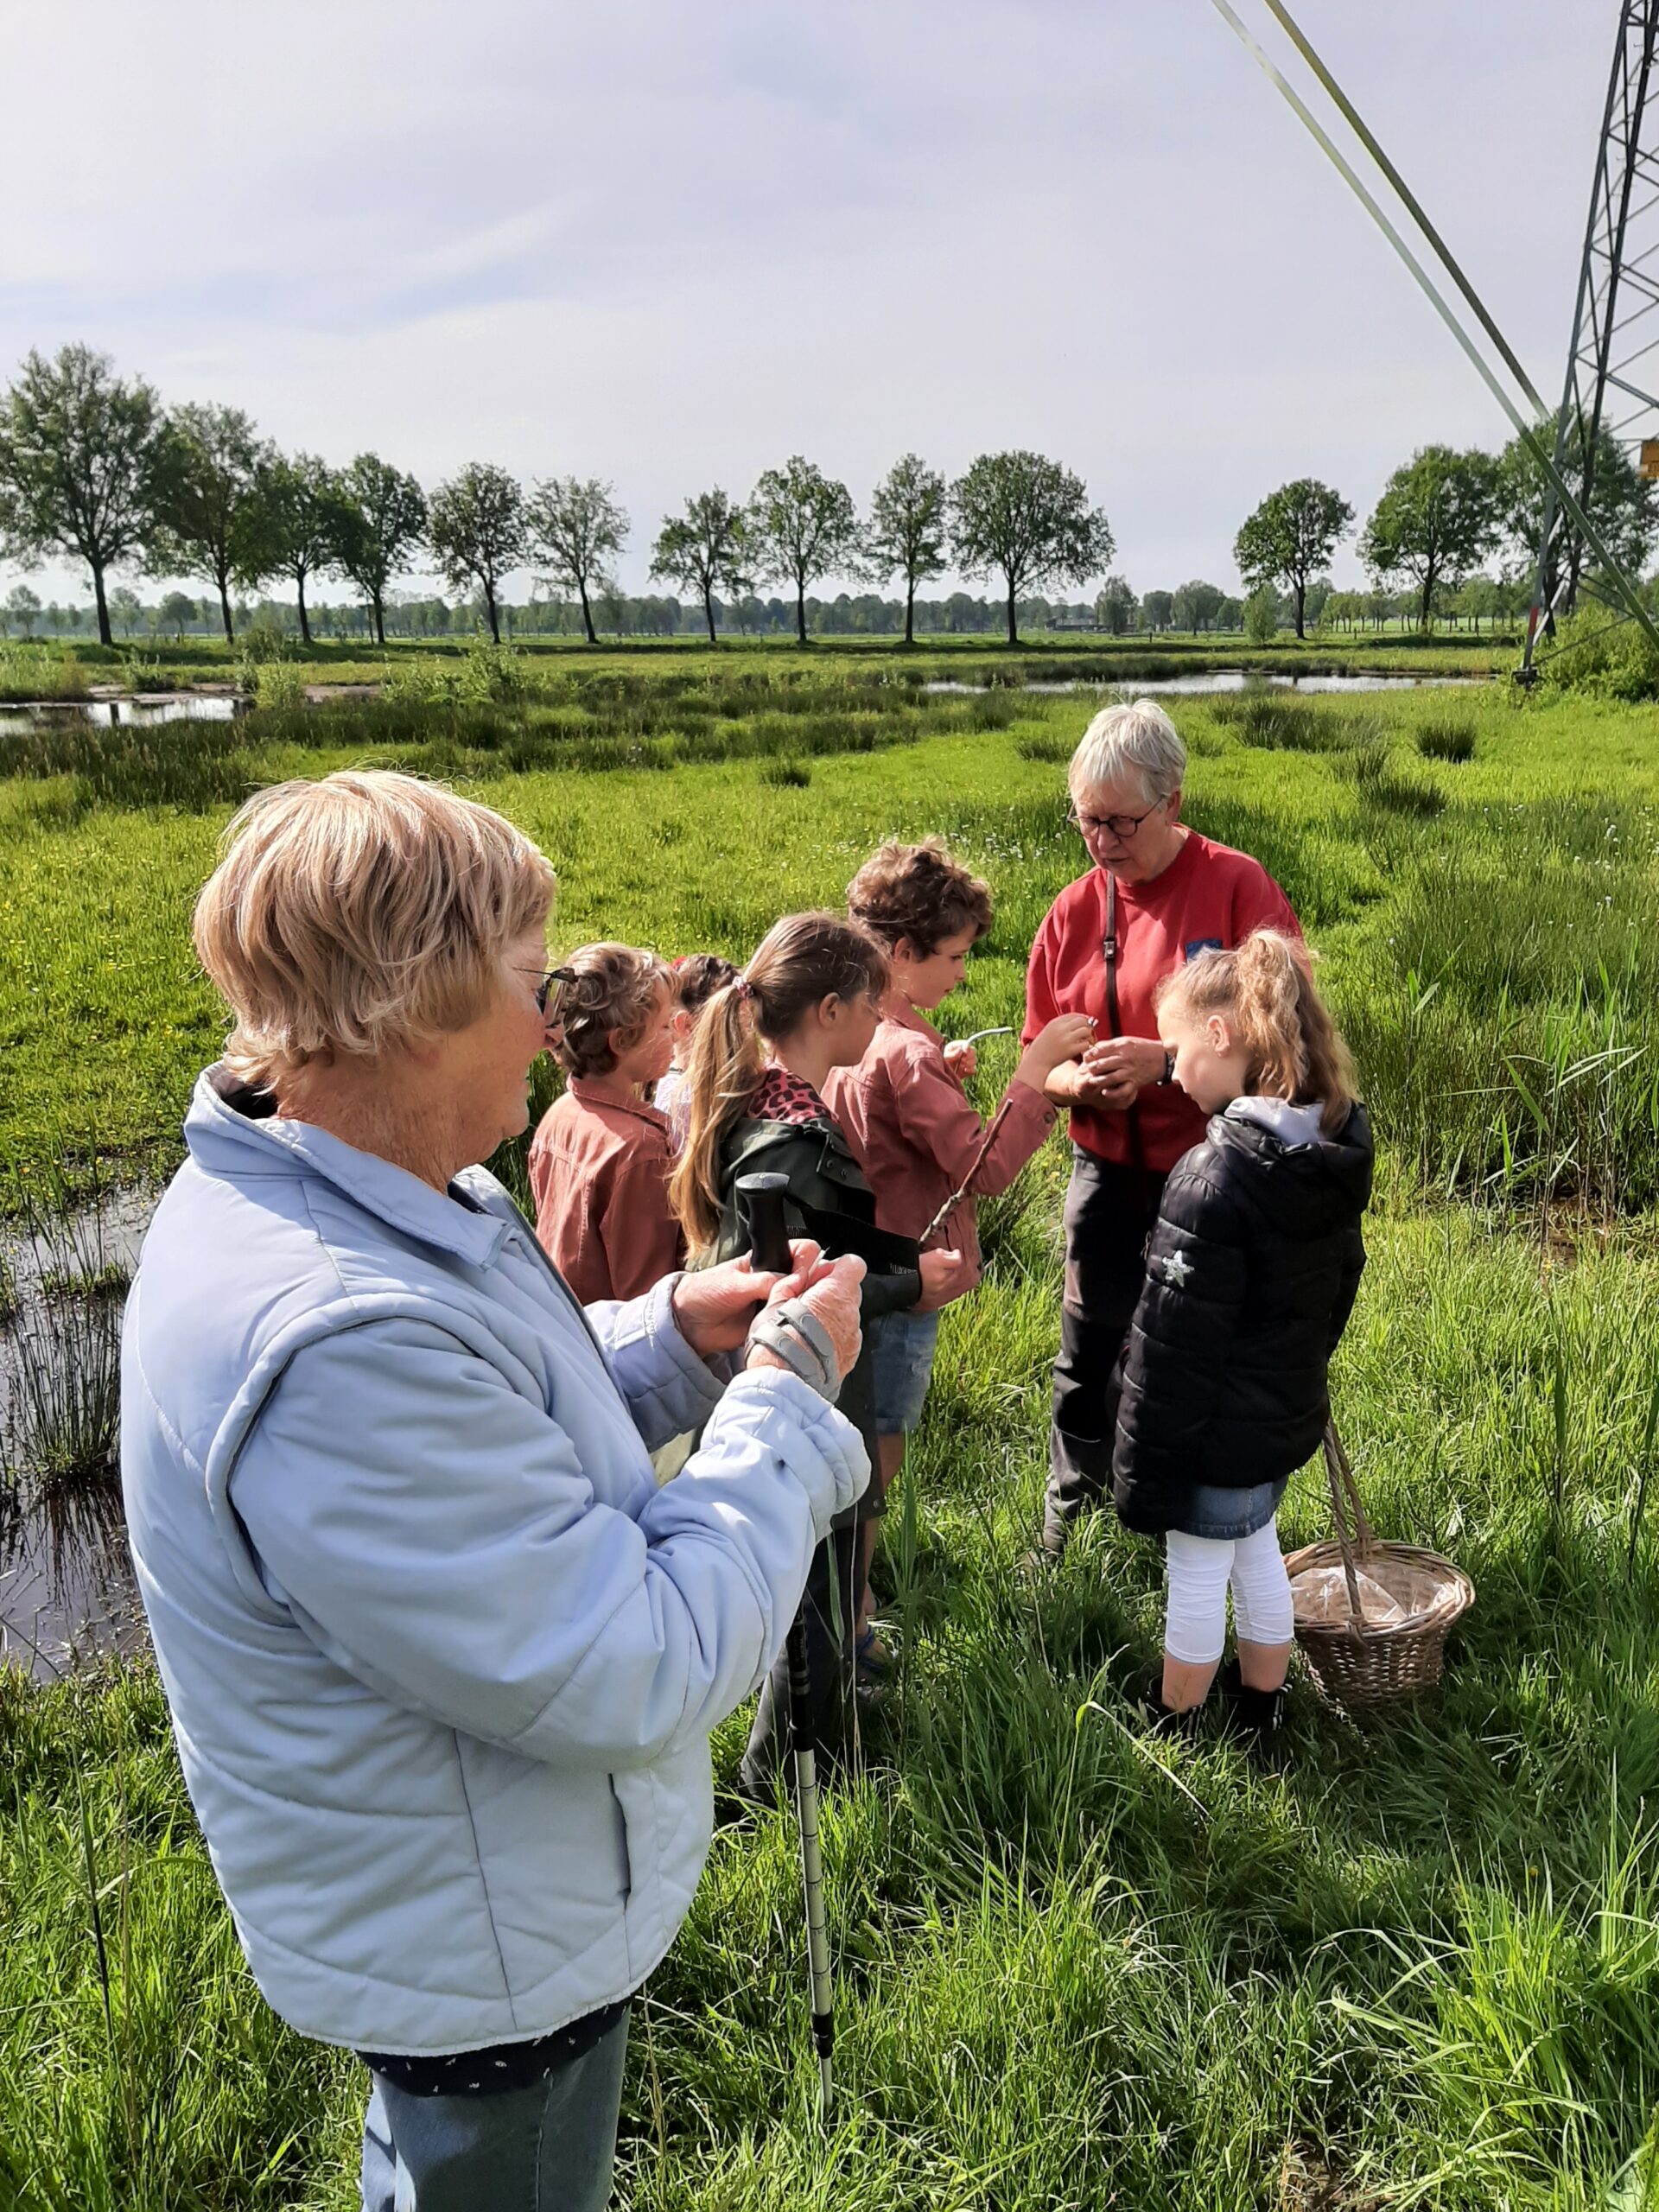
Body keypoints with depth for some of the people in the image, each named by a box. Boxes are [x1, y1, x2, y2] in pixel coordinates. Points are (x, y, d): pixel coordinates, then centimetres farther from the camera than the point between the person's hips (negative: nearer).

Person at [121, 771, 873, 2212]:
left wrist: (668, 1339, -9)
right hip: (489, 1960, -8)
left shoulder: (332, 1200, -6)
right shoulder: (337, 1340, -40)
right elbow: (640, 1672, -35)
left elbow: (478, 1440, 8)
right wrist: (786, 1394, -23)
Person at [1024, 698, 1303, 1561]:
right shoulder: (1074, 911, 2)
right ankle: (1067, 1535, 32)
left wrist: (1167, 1059, -25)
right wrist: (1077, 1080, -16)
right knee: (1087, 1361, 11)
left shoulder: (1239, 886, -9)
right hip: (1111, 1172, 3)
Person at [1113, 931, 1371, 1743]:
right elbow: (1339, 1279, 11)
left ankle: (1173, 1724, 33)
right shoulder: (1337, 1150, -3)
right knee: (1257, 1550, 25)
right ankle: (1259, 1708, 43)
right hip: (1291, 1411, 8)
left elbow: (1175, 1344, -24)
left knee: (1197, 1573, 12)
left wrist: (1144, 1469, -15)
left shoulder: (1215, 1176, -29)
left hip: (1217, 1433, -8)